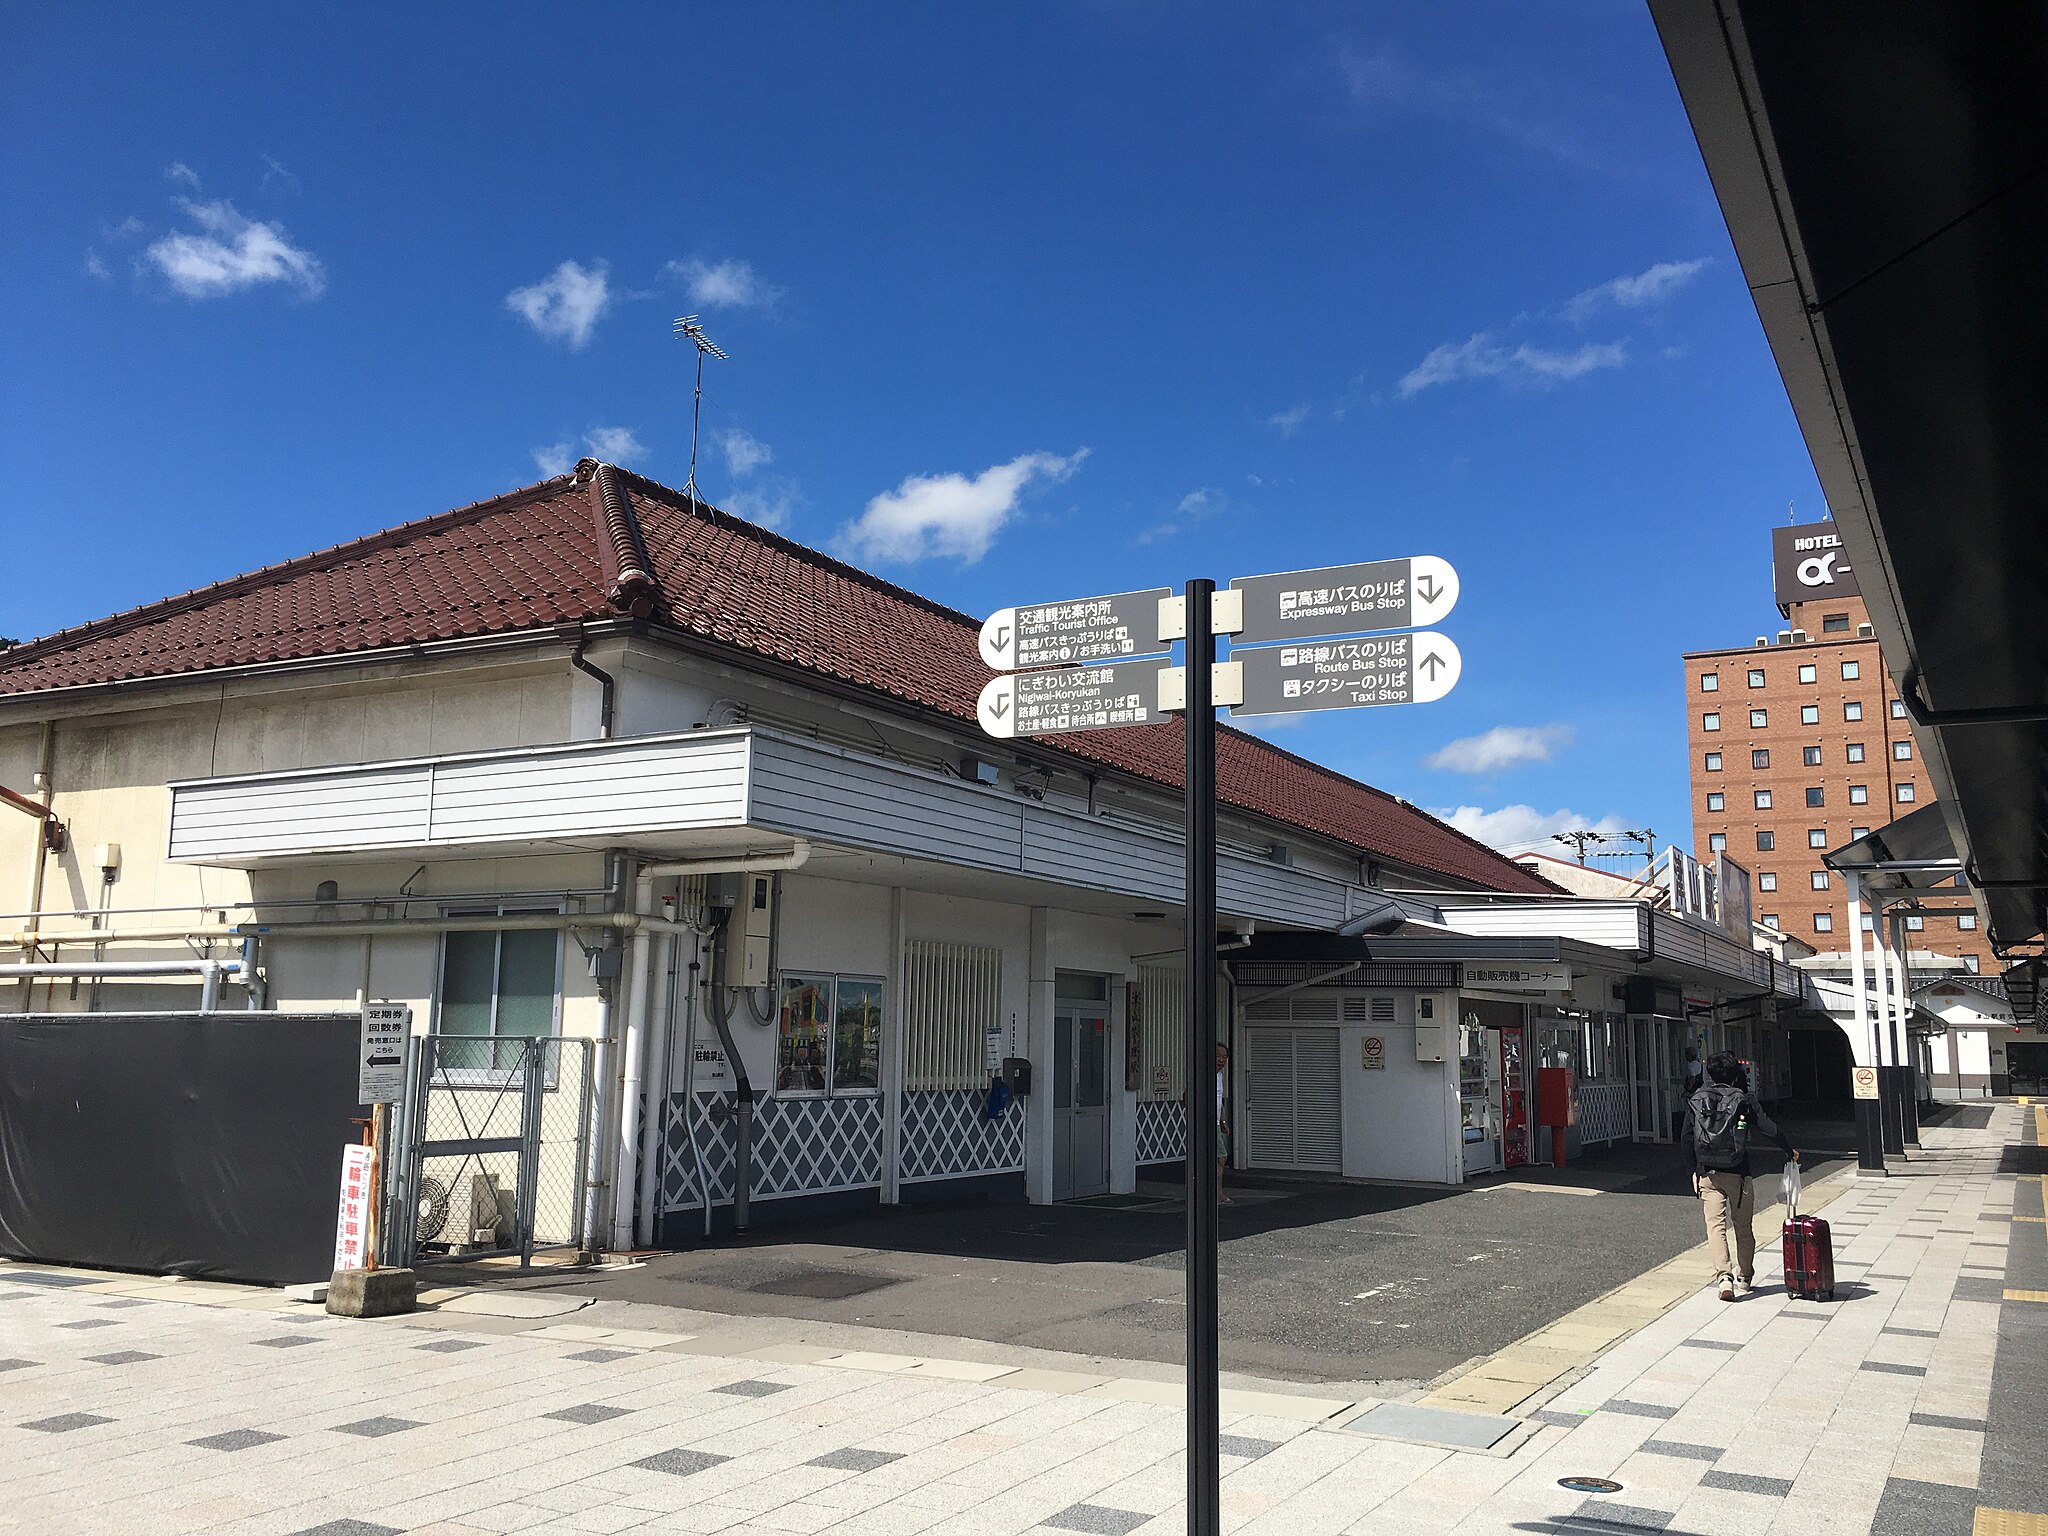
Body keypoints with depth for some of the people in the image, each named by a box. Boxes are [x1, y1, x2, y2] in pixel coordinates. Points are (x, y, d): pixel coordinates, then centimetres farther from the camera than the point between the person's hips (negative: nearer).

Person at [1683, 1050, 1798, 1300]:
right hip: (1738, 1174, -1)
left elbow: (1687, 1139, 4)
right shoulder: (1743, 1100, -4)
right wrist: (1789, 1151, 17)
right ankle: (1744, 1278, 27)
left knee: (1716, 1225, -3)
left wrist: (1693, 1171, 14)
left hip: (1707, 1174, 1)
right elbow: (1770, 1129, -1)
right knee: (1743, 1228, 14)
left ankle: (1723, 1277, -20)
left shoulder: (1696, 1102, 3)